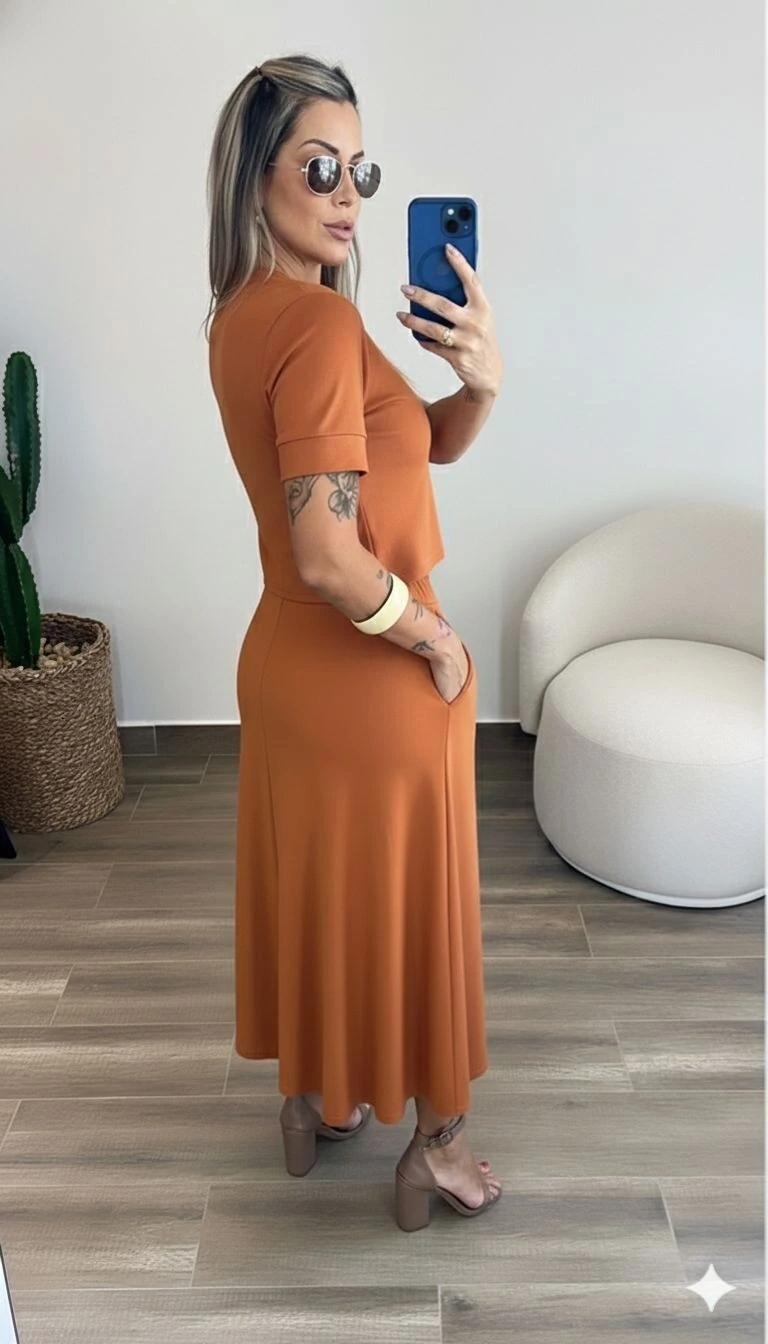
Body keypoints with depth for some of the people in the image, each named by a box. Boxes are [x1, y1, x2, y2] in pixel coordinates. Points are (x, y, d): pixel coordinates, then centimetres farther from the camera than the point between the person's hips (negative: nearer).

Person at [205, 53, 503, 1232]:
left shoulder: (244, 314, 6)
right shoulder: (321, 320, -23)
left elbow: (431, 444, 7)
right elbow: (332, 560, -30)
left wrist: (479, 382, -12)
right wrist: (441, 641, -15)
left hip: (285, 659, 9)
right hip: (370, 679, -8)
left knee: (310, 887, 23)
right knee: (411, 906, 12)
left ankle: (313, 1097, 45)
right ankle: (439, 1146, 35)